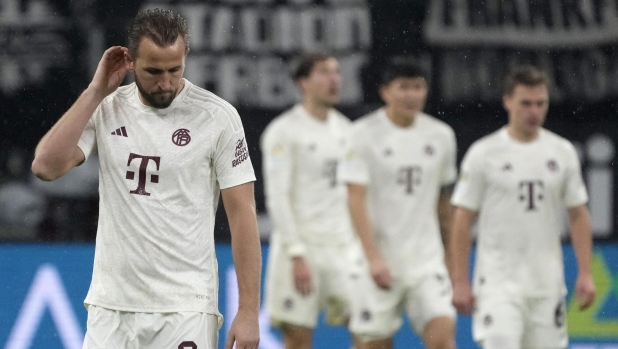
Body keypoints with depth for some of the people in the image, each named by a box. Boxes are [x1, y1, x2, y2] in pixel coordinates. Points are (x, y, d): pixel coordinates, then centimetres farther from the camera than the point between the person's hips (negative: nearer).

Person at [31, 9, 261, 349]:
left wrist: (248, 311, -10)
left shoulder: (217, 116, -5)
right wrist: (95, 92, -7)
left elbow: (242, 215, -4)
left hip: (185, 308, -3)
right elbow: (46, 166, -9)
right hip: (111, 306, 3)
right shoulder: (106, 110, 4)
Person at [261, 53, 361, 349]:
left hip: (345, 247, 6)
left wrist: (364, 246, 12)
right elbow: (277, 198, -12)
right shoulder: (283, 131, -6)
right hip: (302, 247, -5)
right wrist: (296, 255, -18)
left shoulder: (345, 129, 13)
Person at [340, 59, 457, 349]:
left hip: (427, 260, 2)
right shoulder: (365, 134, -6)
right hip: (380, 260, -2)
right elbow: (356, 200, -12)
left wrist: (451, 255, 19)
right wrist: (373, 257, -21)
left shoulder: (441, 135, 6)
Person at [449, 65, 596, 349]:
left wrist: (585, 273, 2)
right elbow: (463, 221, -2)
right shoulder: (484, 153, -3)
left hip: (547, 283, 4)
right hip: (498, 280, -4)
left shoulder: (563, 152, 6)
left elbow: (578, 215, 11)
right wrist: (460, 282, -6)